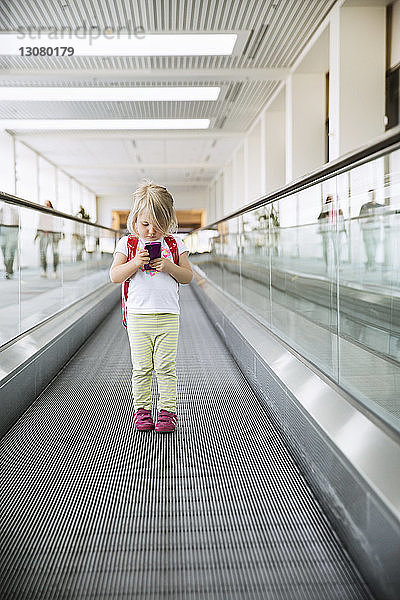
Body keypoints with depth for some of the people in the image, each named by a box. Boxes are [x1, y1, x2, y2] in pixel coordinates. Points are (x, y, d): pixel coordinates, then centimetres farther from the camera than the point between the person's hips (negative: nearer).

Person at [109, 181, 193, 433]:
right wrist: (134, 263, -18)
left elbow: (188, 277, 4)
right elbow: (115, 276, -3)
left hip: (168, 315, 0)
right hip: (138, 315, 0)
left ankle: (168, 410, 11)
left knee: (166, 367, 2)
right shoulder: (127, 244, 4)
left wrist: (169, 267, -14)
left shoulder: (174, 244, 6)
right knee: (141, 367, 5)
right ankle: (142, 409, 18)